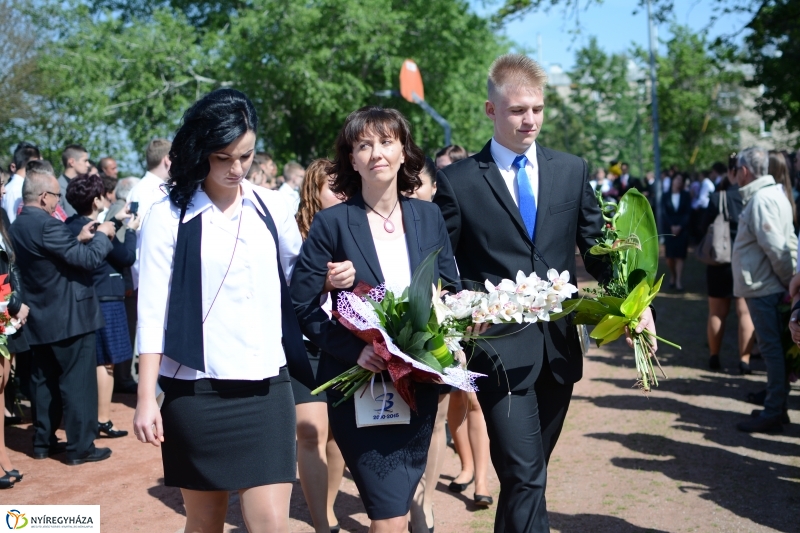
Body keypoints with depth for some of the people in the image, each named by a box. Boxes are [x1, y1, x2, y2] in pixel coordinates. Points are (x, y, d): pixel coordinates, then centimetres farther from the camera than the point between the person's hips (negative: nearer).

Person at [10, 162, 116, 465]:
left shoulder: (20, 225, 9)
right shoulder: (46, 224, -21)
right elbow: (89, 259, -21)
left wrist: (79, 239, 12)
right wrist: (102, 236, -5)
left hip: (41, 318, 9)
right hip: (69, 317, -9)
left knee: (45, 381, 16)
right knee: (78, 382, -1)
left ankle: (43, 442, 25)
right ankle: (81, 447, 5)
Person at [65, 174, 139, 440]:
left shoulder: (71, 226, 5)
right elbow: (127, 257, -11)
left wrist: (116, 221, 22)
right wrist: (131, 229, 2)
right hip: (105, 300, -9)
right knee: (105, 362, -2)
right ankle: (103, 421, 2)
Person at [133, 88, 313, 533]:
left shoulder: (272, 207, 5)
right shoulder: (169, 216, -3)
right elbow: (153, 311, -3)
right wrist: (146, 397, -6)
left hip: (267, 387, 2)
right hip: (196, 390, -1)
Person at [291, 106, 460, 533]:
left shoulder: (429, 217, 5)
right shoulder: (331, 223, -7)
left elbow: (452, 292, 11)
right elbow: (303, 305, -8)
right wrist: (354, 350, -20)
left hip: (419, 382, 4)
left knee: (399, 499, 13)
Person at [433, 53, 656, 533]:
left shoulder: (572, 171, 8)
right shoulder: (457, 181, -3)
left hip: (560, 345, 4)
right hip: (499, 349, -4)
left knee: (530, 471, 17)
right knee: (525, 475, -7)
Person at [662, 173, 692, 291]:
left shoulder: (686, 195, 6)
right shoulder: (665, 196, 7)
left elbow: (688, 213, -1)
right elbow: (664, 213, 0)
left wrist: (680, 226, -13)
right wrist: (671, 226, -13)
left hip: (682, 229, -1)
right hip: (669, 229, 1)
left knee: (680, 255, -6)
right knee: (670, 256, -3)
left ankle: (679, 281, -8)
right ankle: (672, 276, 19)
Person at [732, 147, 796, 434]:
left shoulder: (761, 200, -18)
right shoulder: (774, 193, 14)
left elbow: (775, 247, -23)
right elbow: (788, 242, 15)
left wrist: (788, 279, -13)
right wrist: (789, 279, 12)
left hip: (764, 288, -10)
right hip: (770, 285, 10)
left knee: (772, 349, -4)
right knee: (775, 349, 15)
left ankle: (773, 413, 3)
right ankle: (777, 406, 25)